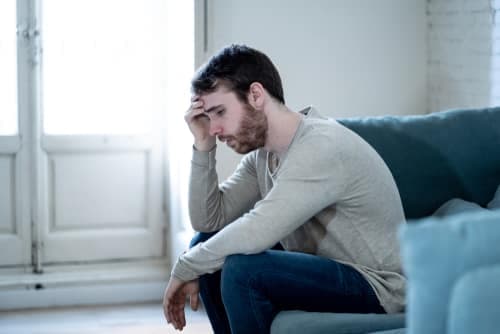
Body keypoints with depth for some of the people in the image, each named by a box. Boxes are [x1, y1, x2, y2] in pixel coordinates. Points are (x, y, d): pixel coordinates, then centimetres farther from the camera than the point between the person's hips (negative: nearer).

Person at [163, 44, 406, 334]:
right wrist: (204, 146, -6)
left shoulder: (322, 147, -24)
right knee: (206, 244, 7)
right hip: (320, 272, 9)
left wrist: (184, 269, -18)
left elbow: (254, 233, -32)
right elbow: (209, 220, 4)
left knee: (242, 269, -27)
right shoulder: (261, 150, 4)